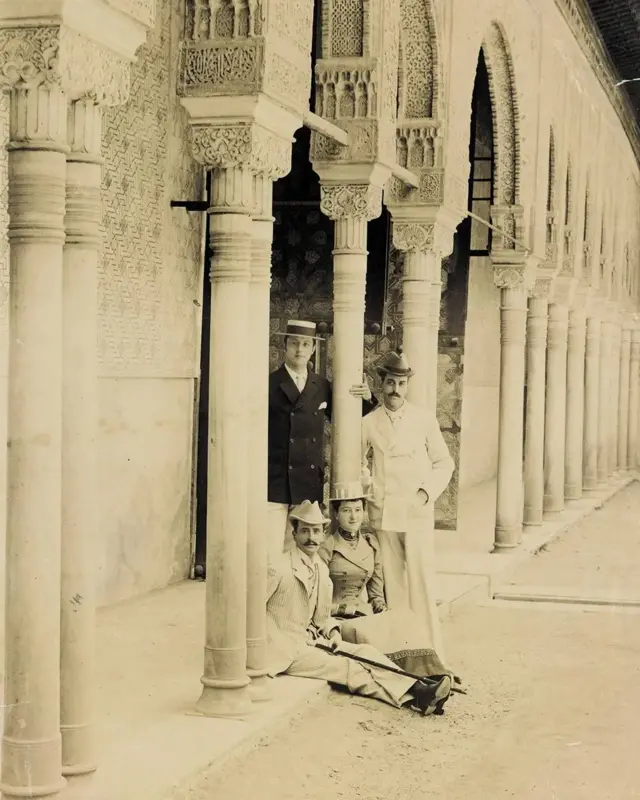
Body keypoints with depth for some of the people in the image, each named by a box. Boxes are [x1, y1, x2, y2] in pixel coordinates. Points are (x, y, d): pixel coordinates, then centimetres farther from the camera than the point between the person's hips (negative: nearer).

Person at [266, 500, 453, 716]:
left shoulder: (321, 569, 10)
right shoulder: (279, 569, -15)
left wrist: (333, 633, 1)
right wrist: (280, 643, -15)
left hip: (311, 640, 8)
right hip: (286, 650, -7)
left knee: (364, 652, -11)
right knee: (344, 667, -21)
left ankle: (418, 691, -24)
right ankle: (415, 697, -27)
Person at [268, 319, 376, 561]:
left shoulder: (322, 387, 12)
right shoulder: (269, 385, -4)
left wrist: (366, 398, 4)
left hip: (310, 486, 5)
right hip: (275, 484, -5)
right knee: (271, 557, -7)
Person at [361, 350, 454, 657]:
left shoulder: (425, 419, 4)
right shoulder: (368, 423, 6)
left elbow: (444, 462, 8)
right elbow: (359, 460, 20)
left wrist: (427, 492, -3)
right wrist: (366, 485, 4)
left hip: (417, 512, -1)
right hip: (383, 513, 1)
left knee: (421, 581, -6)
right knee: (391, 582, 3)